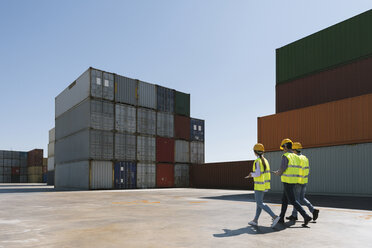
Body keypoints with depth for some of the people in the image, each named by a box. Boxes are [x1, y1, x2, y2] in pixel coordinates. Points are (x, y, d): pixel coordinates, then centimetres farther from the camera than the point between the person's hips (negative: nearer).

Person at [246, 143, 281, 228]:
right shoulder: (265, 160, 9)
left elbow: (257, 174, -24)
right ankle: (255, 220, 20)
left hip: (260, 185, -9)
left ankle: (275, 217, -15)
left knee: (260, 203, -4)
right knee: (259, 201, 15)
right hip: (265, 184, 9)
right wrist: (252, 175, 21)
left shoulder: (257, 161, -18)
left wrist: (251, 174, -4)